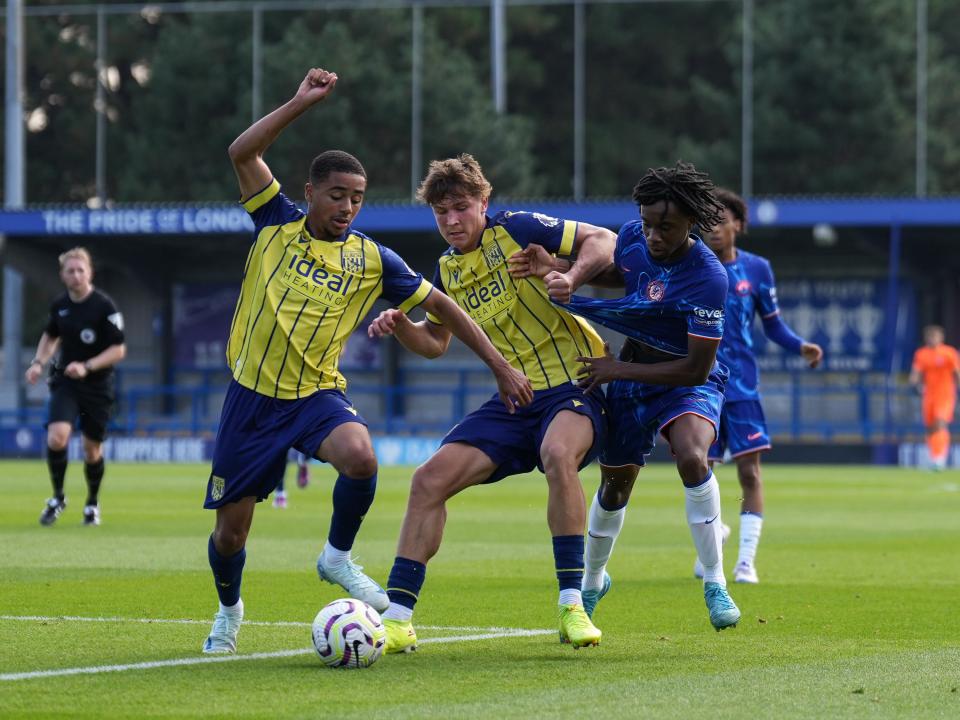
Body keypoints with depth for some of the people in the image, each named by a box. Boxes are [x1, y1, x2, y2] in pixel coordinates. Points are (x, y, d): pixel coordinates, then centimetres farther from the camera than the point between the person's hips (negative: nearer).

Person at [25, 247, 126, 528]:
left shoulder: (105, 306, -13)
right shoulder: (59, 305, 2)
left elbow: (118, 350, -13)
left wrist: (87, 367, -24)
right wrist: (38, 362, 5)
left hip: (97, 386, -2)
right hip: (65, 381, 2)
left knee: (92, 449, 6)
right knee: (56, 437, -19)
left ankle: (92, 504, 31)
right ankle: (58, 498, 1)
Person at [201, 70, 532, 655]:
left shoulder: (372, 259, -1)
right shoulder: (278, 224, -1)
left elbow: (441, 306, 5)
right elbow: (243, 152, -11)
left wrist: (501, 366, 1)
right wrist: (303, 102, -16)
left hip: (318, 393, 0)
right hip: (253, 393, 0)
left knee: (360, 457, -33)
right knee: (231, 529, 2)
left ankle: (339, 557, -5)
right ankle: (229, 610, 35)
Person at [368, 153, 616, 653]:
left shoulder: (516, 230, -8)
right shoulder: (447, 270, 11)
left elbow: (602, 239, -10)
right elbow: (434, 342, 24)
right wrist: (399, 325, 3)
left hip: (574, 383, -7)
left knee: (558, 454, -38)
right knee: (430, 479, -6)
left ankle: (571, 607, -31)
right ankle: (397, 620, -2)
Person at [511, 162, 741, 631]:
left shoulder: (708, 278, -31)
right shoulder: (633, 238, -12)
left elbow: (696, 369, -27)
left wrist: (617, 369, -22)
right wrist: (561, 271, -5)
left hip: (688, 382, -5)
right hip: (629, 374, 5)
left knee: (691, 457, -35)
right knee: (614, 485, 16)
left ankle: (715, 586, -22)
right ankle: (592, 583, 44)